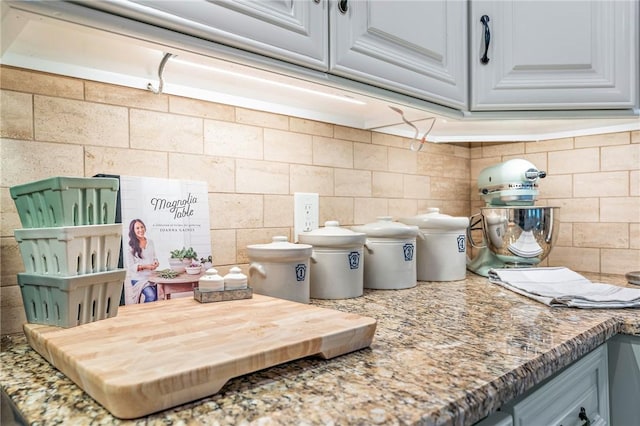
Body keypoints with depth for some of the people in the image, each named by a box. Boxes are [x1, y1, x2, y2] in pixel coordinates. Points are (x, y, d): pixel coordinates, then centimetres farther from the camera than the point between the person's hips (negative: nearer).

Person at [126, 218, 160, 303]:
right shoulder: (131, 246, -5)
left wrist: (156, 262, -2)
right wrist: (145, 266, -18)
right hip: (138, 279, -4)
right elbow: (130, 267, -7)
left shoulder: (150, 242, 10)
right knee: (151, 296, -27)